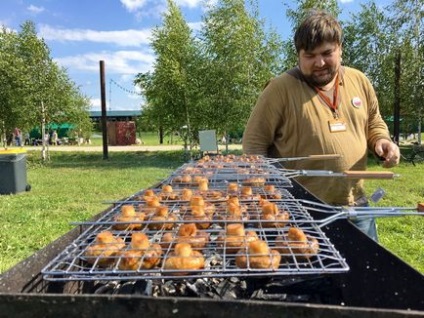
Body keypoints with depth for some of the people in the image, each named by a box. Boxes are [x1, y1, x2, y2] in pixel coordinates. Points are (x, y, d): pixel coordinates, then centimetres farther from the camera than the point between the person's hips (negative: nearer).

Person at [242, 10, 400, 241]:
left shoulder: (359, 81, 6)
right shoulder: (280, 88, -10)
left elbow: (374, 123, 20)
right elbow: (254, 143, -8)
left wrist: (381, 141, -2)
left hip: (355, 205, 5)